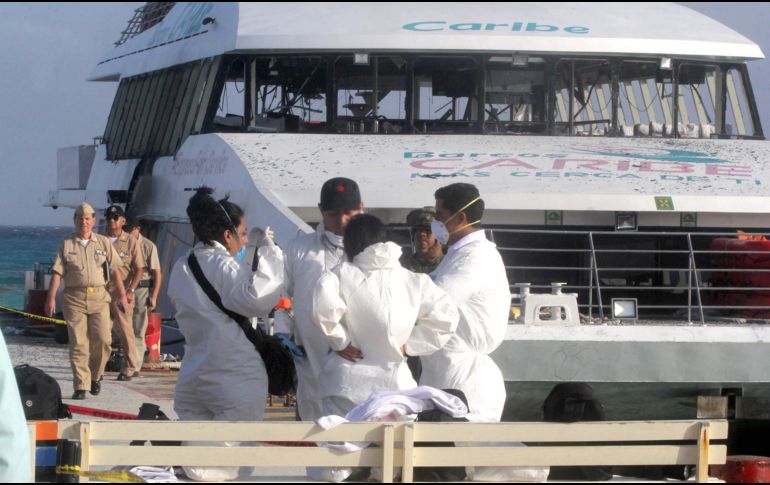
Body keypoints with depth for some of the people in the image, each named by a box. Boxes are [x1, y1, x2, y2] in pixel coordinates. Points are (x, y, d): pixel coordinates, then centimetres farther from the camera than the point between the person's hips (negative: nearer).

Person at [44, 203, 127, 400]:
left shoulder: (104, 243, 11)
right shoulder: (66, 244, 7)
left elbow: (114, 271, 11)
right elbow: (57, 272, 1)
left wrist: (122, 295, 5)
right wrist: (51, 298, -7)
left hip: (99, 297, 1)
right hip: (74, 298, -1)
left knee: (103, 340, -8)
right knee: (78, 343, -4)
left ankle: (95, 375, 16)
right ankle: (80, 386, -2)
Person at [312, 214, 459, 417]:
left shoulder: (342, 274, -4)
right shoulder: (414, 281, 3)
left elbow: (323, 306, -23)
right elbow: (446, 316, -3)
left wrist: (340, 342, -8)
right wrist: (409, 345, 3)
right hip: (395, 384, 2)